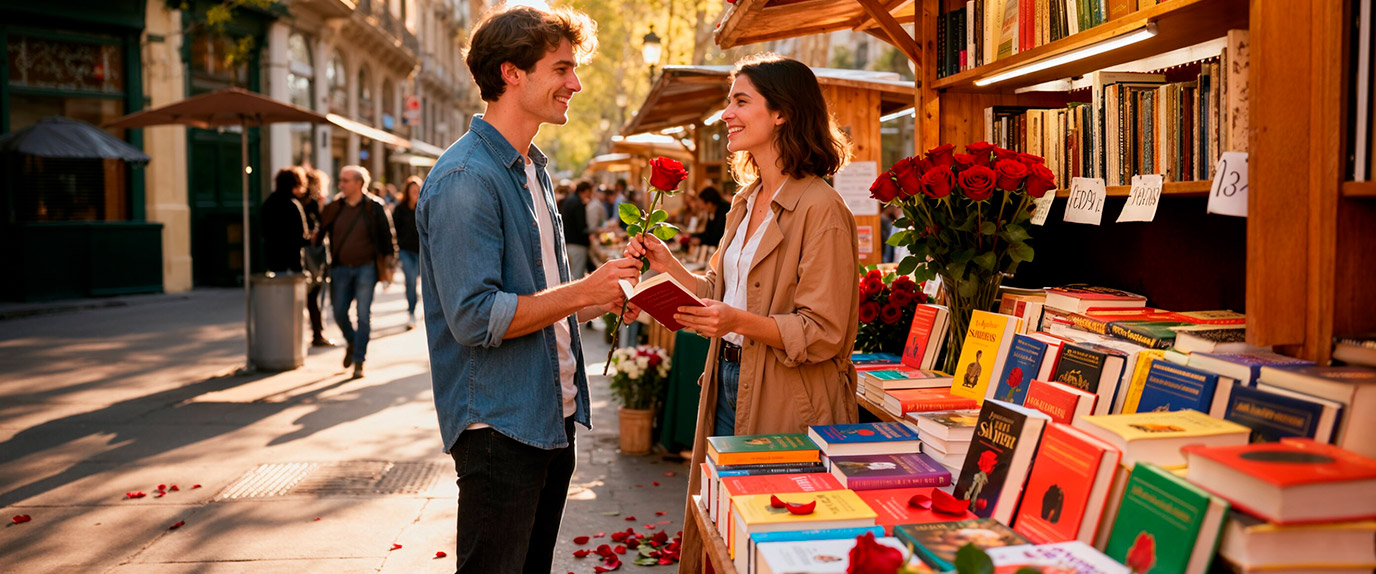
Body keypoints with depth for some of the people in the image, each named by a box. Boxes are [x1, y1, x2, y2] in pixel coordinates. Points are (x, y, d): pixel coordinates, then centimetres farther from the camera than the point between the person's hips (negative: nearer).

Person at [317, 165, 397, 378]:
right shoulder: (334, 208, 4)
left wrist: (388, 264, -2)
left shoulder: (373, 207, -3)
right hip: (341, 269, 3)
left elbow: (386, 235, 0)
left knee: (363, 315, -4)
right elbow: (320, 232, 10)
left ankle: (359, 361, 4)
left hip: (366, 268, -3)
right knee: (339, 313, 5)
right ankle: (352, 342, 35)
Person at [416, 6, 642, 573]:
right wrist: (582, 291, -20)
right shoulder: (466, 178, -18)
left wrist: (600, 298, 5)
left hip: (552, 417, 9)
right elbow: (474, 318, -25)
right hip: (499, 425, -9)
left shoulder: (533, 169, 13)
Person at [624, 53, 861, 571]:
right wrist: (668, 265, 8)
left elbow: (822, 333, -19)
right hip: (730, 384, 8)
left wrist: (741, 323, -32)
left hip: (788, 405, -8)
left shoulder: (820, 208, -16)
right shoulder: (745, 202, 11)